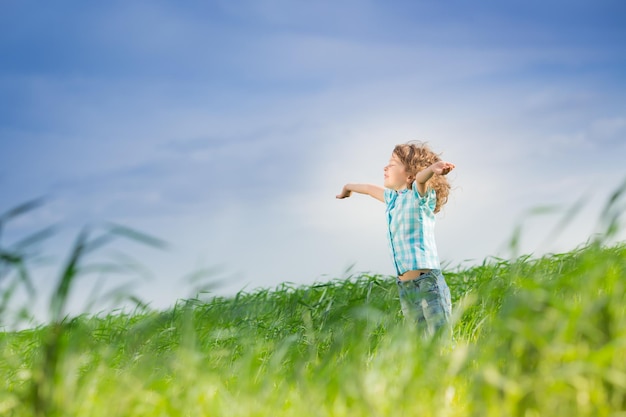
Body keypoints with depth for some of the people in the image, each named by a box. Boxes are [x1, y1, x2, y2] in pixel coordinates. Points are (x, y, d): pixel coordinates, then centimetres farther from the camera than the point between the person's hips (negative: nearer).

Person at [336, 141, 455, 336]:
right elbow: (372, 189, 39)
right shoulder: (393, 197, 18)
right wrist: (349, 187, 58)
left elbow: (420, 179, -27)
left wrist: (432, 169, -48)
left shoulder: (420, 195, -3)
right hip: (405, 288, 7)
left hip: (428, 283, -7)